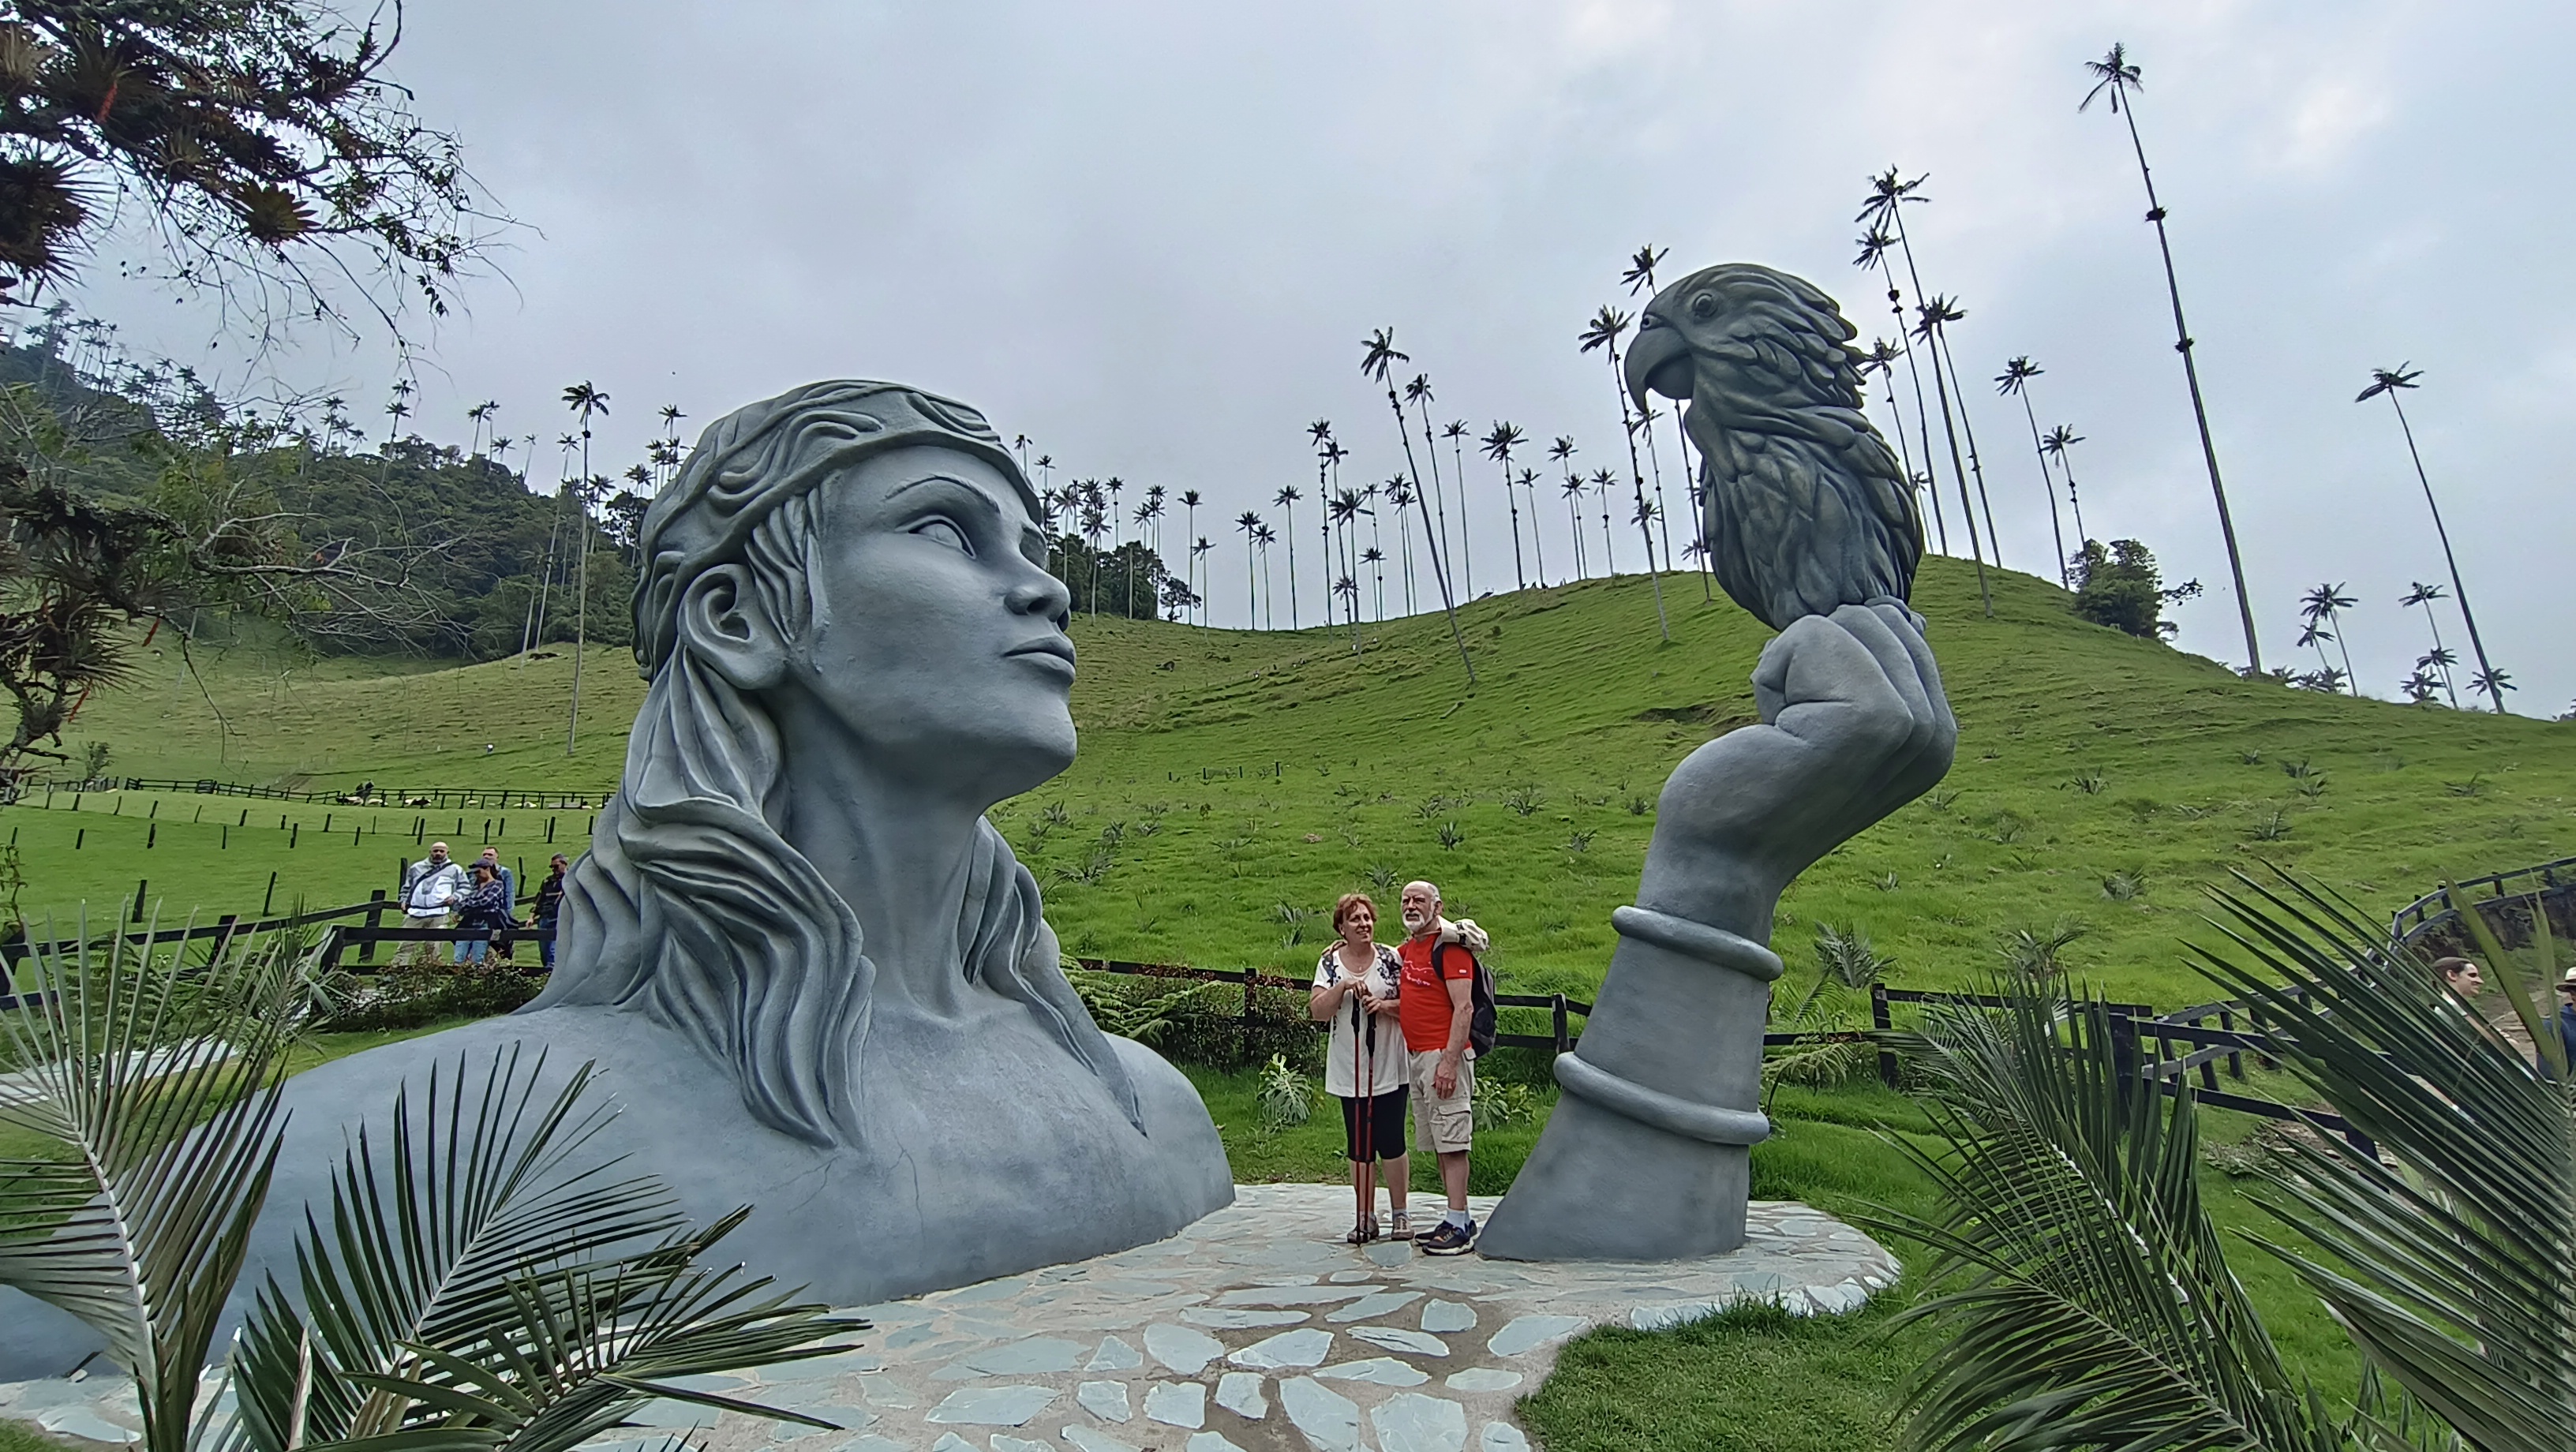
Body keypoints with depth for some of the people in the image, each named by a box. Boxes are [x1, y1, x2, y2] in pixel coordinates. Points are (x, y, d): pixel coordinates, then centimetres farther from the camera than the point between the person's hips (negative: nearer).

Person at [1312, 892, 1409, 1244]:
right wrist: (1342, 986, -21)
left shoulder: (1391, 958, -2)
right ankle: (1367, 1217, 23)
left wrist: (1385, 1006, -17)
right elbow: (1318, 1011, -7)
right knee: (1359, 1146, 10)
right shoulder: (1330, 962, 1)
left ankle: (1399, 1214, 20)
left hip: (1388, 1067, -1)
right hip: (1349, 1070, 2)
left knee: (1391, 1142, 4)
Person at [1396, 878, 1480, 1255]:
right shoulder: (1406, 950, 16)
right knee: (1439, 1144, 13)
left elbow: (1464, 1008, -17)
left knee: (1452, 1143, -5)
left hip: (1443, 1055, -9)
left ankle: (1458, 1227, 0)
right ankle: (1459, 1219, 21)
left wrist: (1450, 1061, -23)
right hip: (1414, 1055, 9)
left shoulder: (1449, 946, -10)